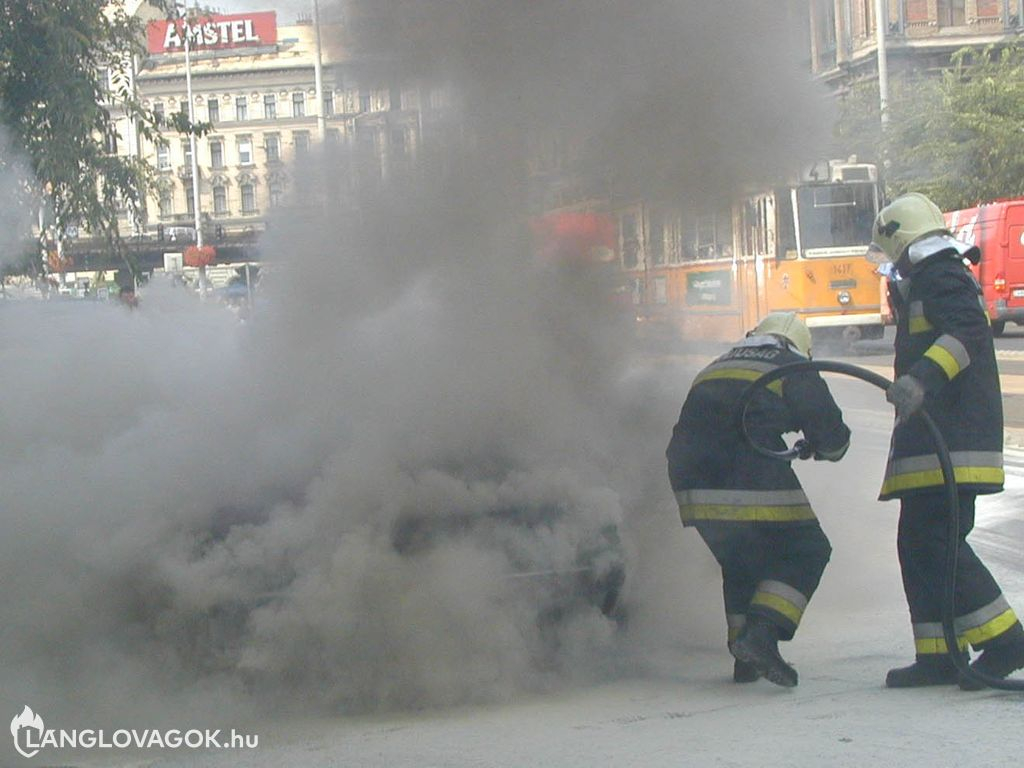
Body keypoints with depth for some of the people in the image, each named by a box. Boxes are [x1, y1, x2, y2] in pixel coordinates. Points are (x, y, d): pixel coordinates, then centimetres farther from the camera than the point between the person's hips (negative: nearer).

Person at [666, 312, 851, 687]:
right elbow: (831, 435, 7)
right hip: (754, 487, -6)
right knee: (806, 553, 9)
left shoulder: (713, 371, 28)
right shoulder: (795, 371, 10)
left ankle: (747, 659, 20)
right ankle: (761, 635, -9)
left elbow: (682, 444, 29)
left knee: (739, 561, 24)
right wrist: (819, 448, 28)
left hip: (695, 489, 6)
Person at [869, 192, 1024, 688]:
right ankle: (938, 656, 7)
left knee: (935, 540, -14)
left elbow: (965, 330, -24)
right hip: (936, 441, 11)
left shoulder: (939, 275, -7)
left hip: (947, 441, -11)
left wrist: (921, 379, -36)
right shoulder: (928, 280, 25)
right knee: (918, 542, 8)